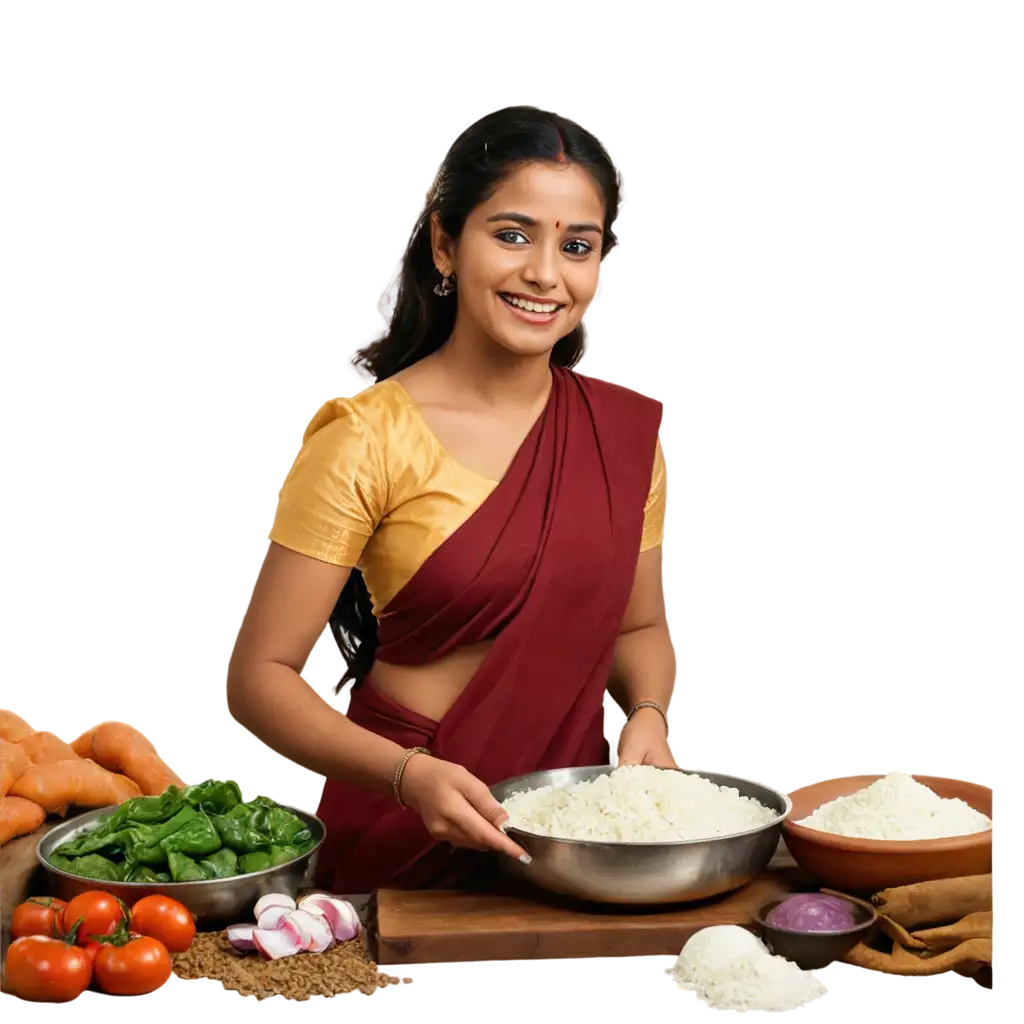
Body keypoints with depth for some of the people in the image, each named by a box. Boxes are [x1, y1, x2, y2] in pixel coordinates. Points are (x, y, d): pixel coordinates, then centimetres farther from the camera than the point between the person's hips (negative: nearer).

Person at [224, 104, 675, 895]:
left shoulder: (626, 433, 3)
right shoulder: (367, 439, -11)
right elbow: (259, 679, -11)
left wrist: (648, 713, -4)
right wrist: (408, 773, -26)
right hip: (405, 850, -3)